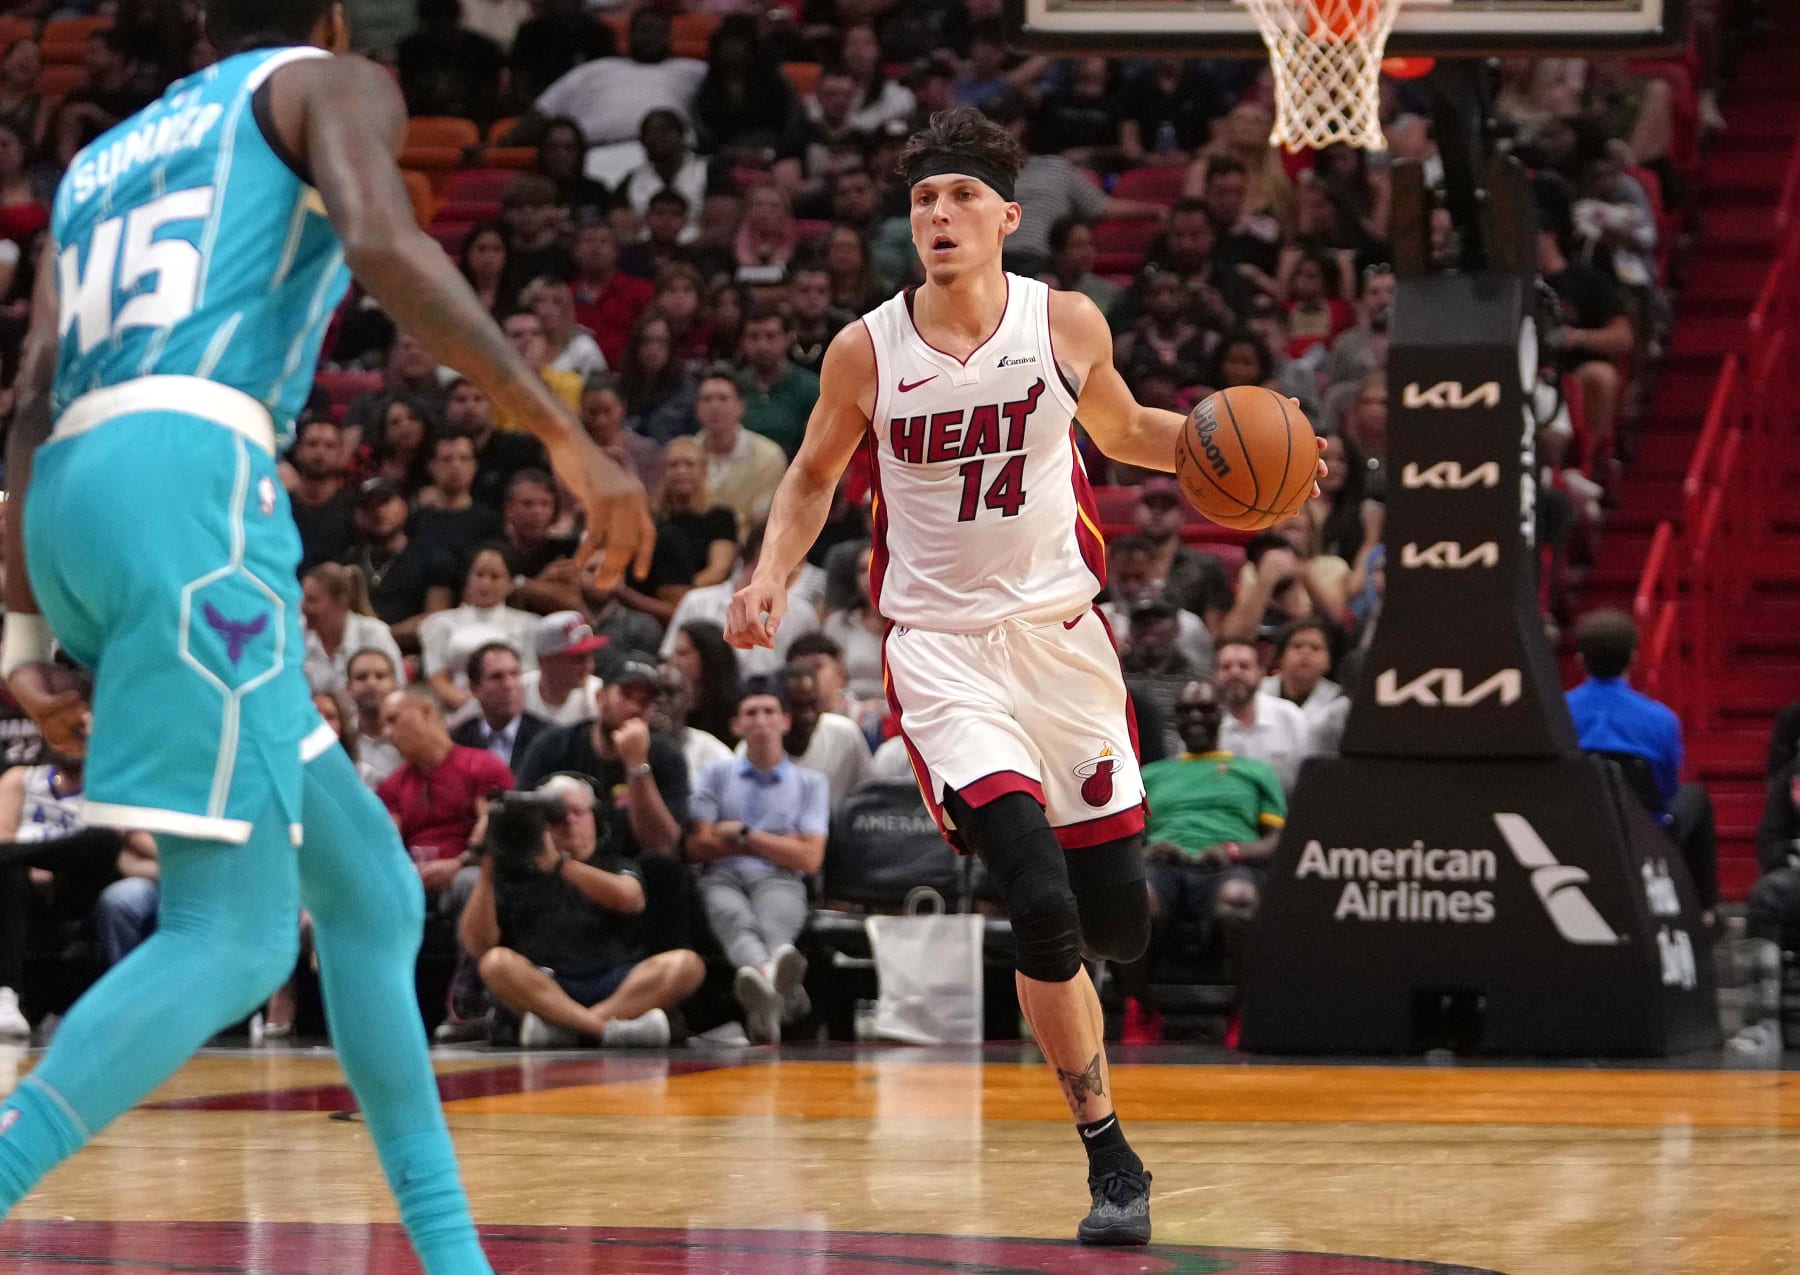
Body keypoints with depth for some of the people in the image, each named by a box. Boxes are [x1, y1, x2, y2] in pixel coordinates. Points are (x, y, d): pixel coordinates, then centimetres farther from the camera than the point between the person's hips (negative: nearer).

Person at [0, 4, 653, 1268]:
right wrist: (568, 436, -11)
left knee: (371, 897, 14)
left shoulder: (103, 160, 32)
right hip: (190, 469, -8)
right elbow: (383, 243, -10)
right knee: (235, 937, -12)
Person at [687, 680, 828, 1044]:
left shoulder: (810, 782, 22)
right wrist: (775, 844, 8)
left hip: (779, 881, 0)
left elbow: (809, 858, 11)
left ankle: (762, 1002, -75)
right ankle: (768, 972, -77)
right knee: (735, 919, -40)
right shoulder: (717, 775, 23)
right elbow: (698, 846, 9)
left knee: (774, 923, -40)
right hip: (723, 879, 0)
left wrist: (744, 834, 7)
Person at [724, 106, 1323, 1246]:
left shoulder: (1068, 325, -4)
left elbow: (1125, 432, 15)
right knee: (1042, 905, -18)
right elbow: (814, 479, 9)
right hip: (941, 646, -2)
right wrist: (772, 578, -8)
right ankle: (1110, 1156, -4)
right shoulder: (867, 352, -7)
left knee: (1120, 918, 4)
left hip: (1062, 633, 3)